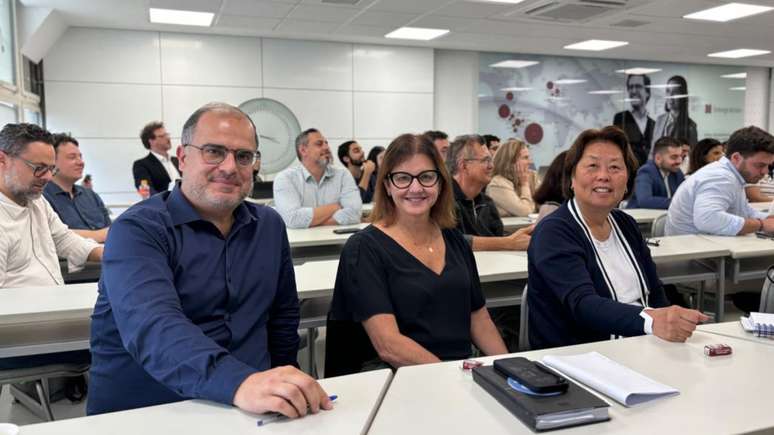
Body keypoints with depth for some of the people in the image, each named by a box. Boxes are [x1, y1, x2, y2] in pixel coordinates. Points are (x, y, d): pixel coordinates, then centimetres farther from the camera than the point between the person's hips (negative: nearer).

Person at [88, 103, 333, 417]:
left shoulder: (270, 226, 8)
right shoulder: (138, 229, -9)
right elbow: (152, 328, -25)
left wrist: (282, 388, 6)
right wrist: (240, 383, -39)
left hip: (250, 410, 3)